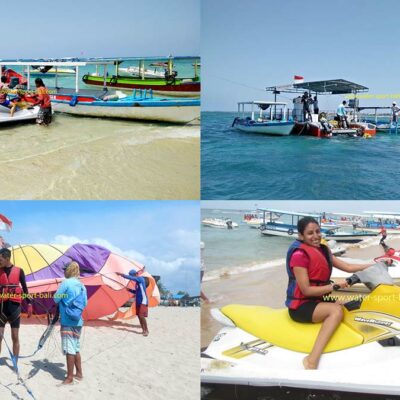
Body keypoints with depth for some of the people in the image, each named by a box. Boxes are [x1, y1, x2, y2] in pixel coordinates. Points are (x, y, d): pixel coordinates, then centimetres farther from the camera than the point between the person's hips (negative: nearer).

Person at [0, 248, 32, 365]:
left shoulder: (19, 271, 1)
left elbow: (25, 288, 6)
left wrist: (29, 304, 0)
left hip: (14, 306, -1)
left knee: (15, 337, 5)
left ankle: (15, 363, 12)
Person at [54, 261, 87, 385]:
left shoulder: (66, 282, -10)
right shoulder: (82, 285, 10)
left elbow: (56, 299, -9)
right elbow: (85, 303, 15)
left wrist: (63, 298, 10)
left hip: (68, 321, -7)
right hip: (78, 321, 7)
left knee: (69, 349, -4)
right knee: (76, 348, 17)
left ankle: (70, 377, 0)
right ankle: (79, 373, 23)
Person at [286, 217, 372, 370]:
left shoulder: (322, 250, 9)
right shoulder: (299, 254, -17)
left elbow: (347, 267, 11)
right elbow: (306, 290, -19)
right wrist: (334, 285, -21)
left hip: (319, 299, 9)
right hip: (300, 305, -9)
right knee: (336, 310, -30)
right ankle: (312, 361, -36)